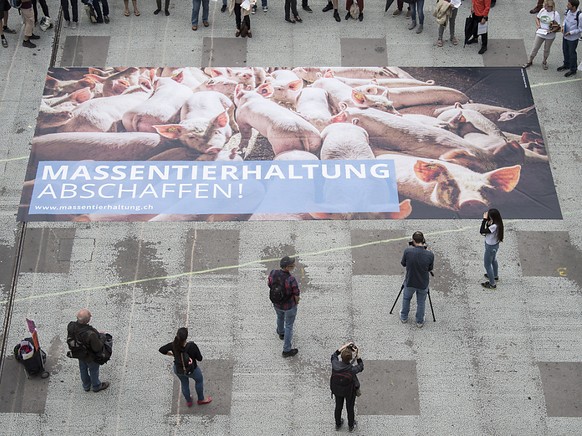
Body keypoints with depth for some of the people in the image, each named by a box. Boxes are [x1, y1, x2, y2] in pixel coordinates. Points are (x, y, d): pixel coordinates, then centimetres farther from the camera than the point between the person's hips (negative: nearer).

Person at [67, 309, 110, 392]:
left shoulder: (71, 326, -28)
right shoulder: (90, 334, -46)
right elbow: (97, 348, -31)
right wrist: (100, 338, -13)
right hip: (90, 356, -5)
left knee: (83, 369, 31)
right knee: (93, 370, 25)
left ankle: (86, 386, 57)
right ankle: (96, 386, 53)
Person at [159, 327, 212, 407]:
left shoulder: (174, 345, -28)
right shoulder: (192, 346, -35)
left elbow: (161, 350, -14)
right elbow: (199, 359, -23)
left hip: (178, 370, 3)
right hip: (191, 370, -3)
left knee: (184, 383, 32)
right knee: (199, 380, 31)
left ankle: (188, 401, 56)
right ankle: (201, 399, 51)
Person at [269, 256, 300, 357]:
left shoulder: (273, 273, -22)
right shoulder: (291, 280, -36)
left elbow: (269, 284, -2)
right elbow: (296, 295, -22)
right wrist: (296, 302, 2)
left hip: (276, 304, 5)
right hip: (289, 306, -5)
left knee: (280, 317, 36)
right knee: (289, 326, 17)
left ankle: (281, 333, 66)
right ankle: (286, 350, 29)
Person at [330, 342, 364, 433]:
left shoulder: (335, 365, -33)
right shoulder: (352, 369, -40)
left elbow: (334, 355, -8)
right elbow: (361, 366, -15)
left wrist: (345, 346, -9)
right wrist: (357, 355, -20)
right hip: (350, 391, -2)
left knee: (338, 407, 28)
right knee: (350, 408, 25)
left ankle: (338, 424, 53)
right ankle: (351, 426, 50)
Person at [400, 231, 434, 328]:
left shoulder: (408, 251, -24)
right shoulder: (430, 255, -23)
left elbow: (403, 264, -5)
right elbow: (430, 269, -4)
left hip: (409, 283, 0)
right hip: (423, 284, 0)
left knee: (406, 298, 29)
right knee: (421, 303, 24)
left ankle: (404, 317, 46)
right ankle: (420, 322, 40)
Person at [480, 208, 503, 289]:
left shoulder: (494, 226, -39)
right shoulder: (497, 223, -11)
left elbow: (482, 231, -33)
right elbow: (488, 229, 2)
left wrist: (485, 219, -32)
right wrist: (487, 221, -15)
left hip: (491, 247, -9)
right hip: (494, 245, 9)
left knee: (487, 264, 8)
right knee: (493, 260, 32)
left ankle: (492, 284, 20)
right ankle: (495, 276, 55)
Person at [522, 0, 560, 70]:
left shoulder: (555, 14, -18)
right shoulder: (542, 10, -8)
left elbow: (558, 27, -15)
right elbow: (537, 18, 10)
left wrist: (552, 31, -29)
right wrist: (538, 25, -7)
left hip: (550, 36, -3)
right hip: (540, 34, 3)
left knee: (546, 50, 16)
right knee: (535, 48, 11)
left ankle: (544, 62, 38)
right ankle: (529, 61, 27)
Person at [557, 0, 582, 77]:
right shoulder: (568, 10, -12)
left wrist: (570, 32, -25)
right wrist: (563, 26, -6)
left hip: (573, 38, -7)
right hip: (565, 36, 7)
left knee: (572, 53, 11)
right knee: (565, 51, 25)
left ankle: (573, 70, 32)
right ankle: (566, 65, 50)